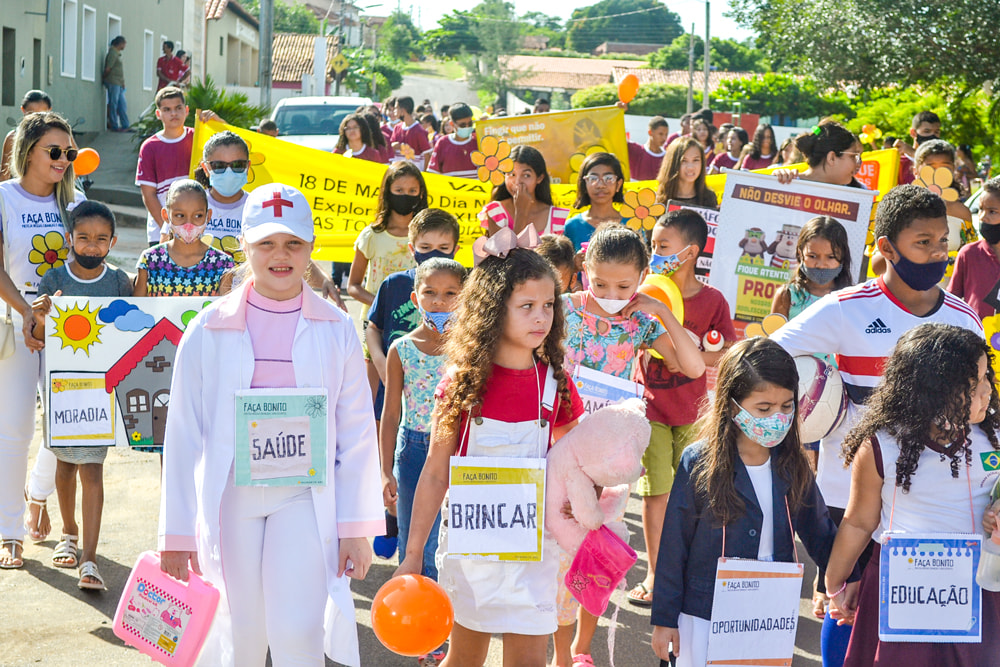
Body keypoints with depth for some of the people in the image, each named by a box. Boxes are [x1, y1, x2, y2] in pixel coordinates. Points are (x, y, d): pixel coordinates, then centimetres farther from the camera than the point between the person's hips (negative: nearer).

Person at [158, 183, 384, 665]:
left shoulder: (335, 329, 2)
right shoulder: (209, 330, 0)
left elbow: (356, 432, 5)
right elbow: (183, 433, 3)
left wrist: (356, 526, 3)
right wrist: (176, 533, 1)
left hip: (304, 496, 0)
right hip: (229, 496, 1)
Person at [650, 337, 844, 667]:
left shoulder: (792, 466, -1)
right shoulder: (699, 463, -12)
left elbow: (819, 533, 11)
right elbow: (673, 547, -6)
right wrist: (664, 619, -3)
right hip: (706, 619, -3)